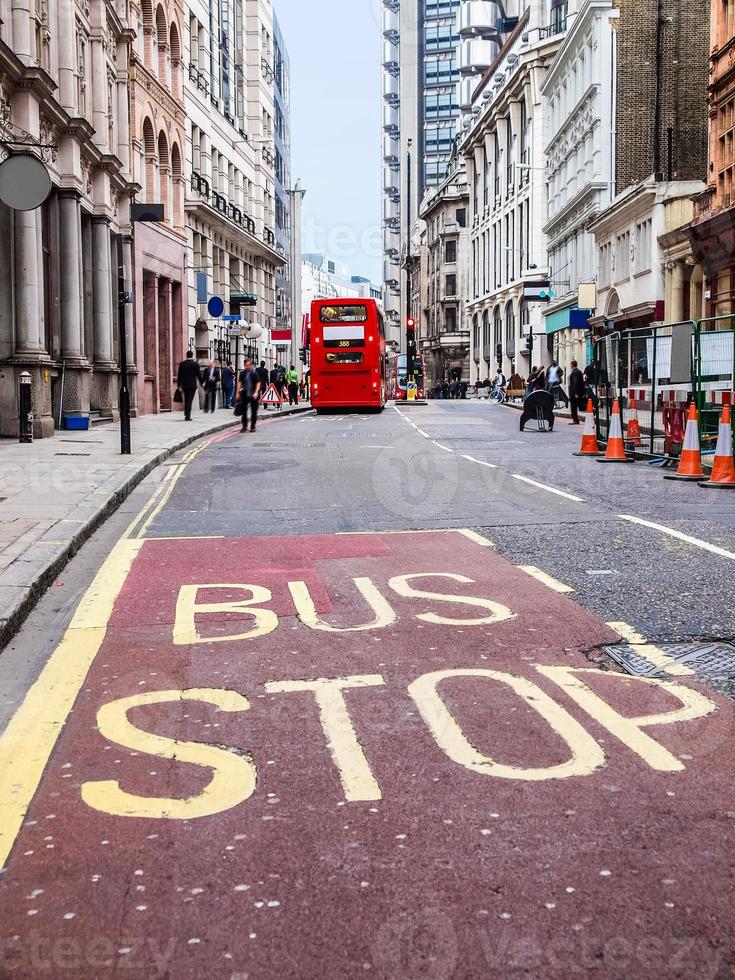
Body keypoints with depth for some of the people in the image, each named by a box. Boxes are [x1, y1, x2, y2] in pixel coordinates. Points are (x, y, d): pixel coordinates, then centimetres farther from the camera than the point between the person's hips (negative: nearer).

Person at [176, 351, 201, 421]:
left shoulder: (182, 364, 2)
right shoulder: (195, 364, -6)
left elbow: (179, 375, 2)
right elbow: (198, 375, -3)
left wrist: (179, 385, 6)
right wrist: (201, 383, 10)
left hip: (184, 385, 3)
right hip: (192, 385, -3)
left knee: (186, 400, 16)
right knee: (190, 400, -3)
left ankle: (186, 415, 18)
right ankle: (187, 416, -9)